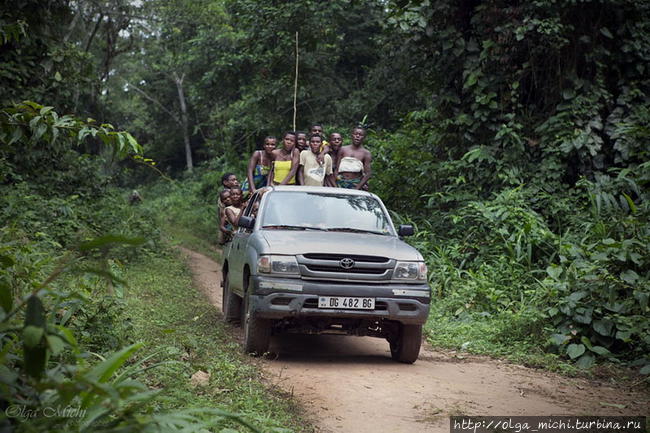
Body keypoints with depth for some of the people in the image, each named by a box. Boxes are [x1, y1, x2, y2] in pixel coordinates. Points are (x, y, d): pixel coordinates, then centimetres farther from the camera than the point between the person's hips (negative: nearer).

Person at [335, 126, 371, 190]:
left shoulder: (366, 153, 2)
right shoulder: (343, 149, 10)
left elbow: (368, 173, -5)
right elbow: (337, 168, 9)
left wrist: (358, 188, -15)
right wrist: (335, 184, -3)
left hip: (355, 184, -2)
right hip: (341, 182, 2)